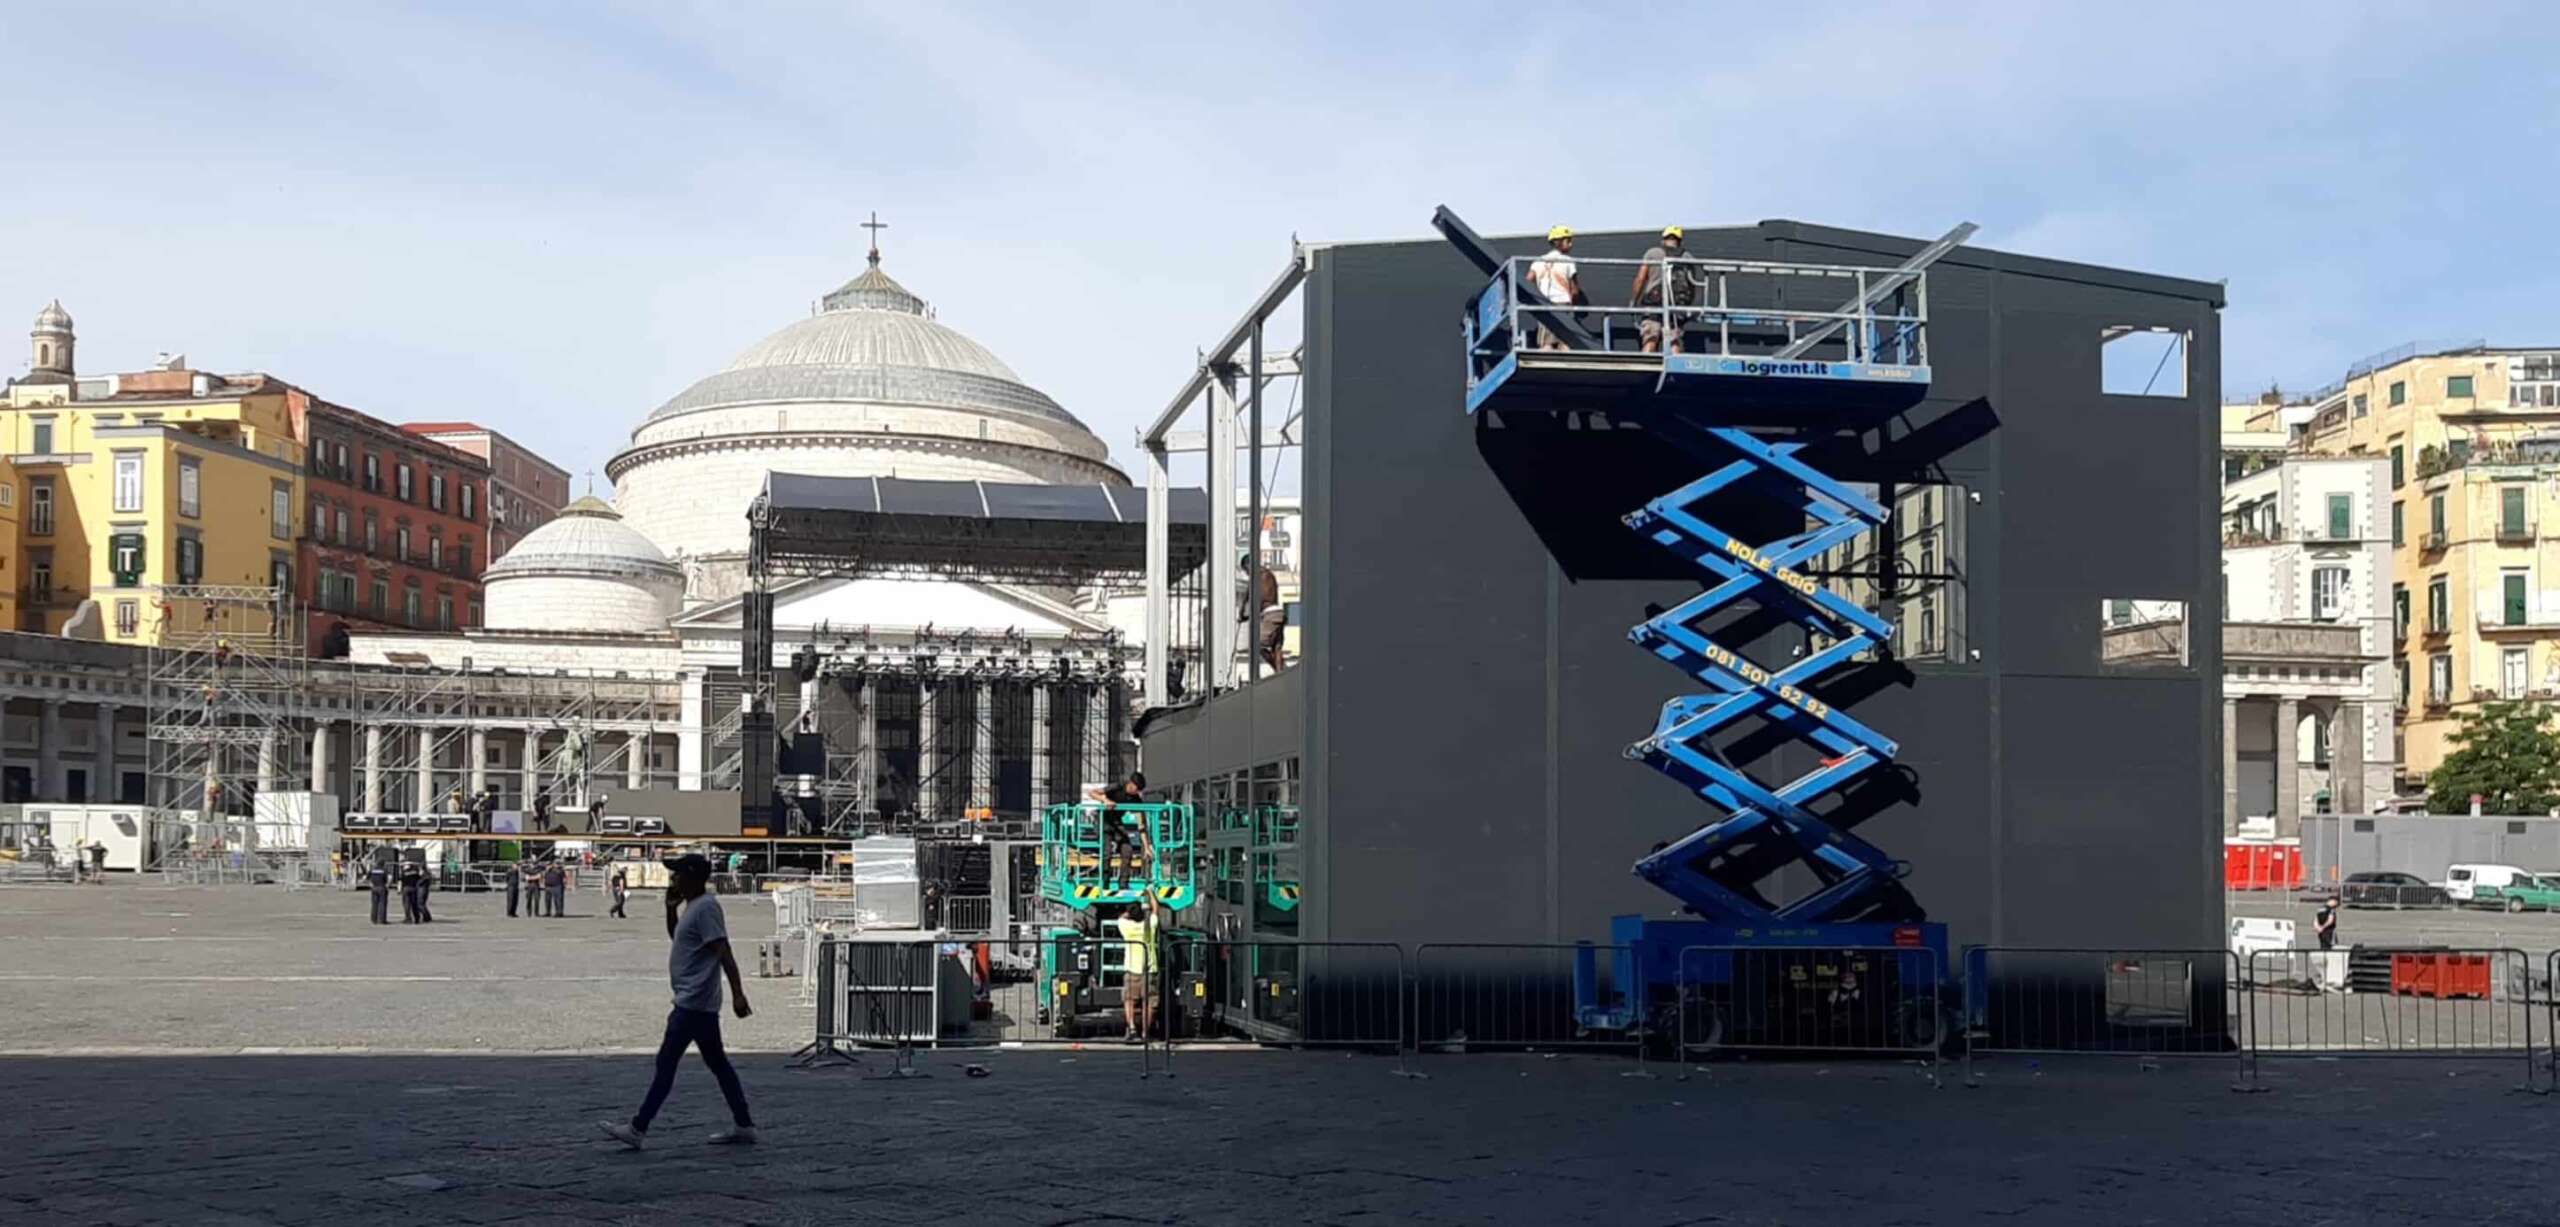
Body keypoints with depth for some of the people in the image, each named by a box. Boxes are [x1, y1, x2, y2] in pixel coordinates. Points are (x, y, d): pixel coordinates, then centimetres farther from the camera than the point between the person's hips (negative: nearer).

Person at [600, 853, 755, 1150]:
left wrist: (737, 993, -28)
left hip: (693, 1003, -10)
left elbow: (723, 951, -22)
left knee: (666, 1062, -7)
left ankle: (638, 1129, -5)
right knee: (717, 1062, 12)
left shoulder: (706, 907, -16)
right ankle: (743, 1125, 15)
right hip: (699, 1003, 10)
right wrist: (671, 907, 13)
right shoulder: (692, 906, 15)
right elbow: (675, 936, 30)